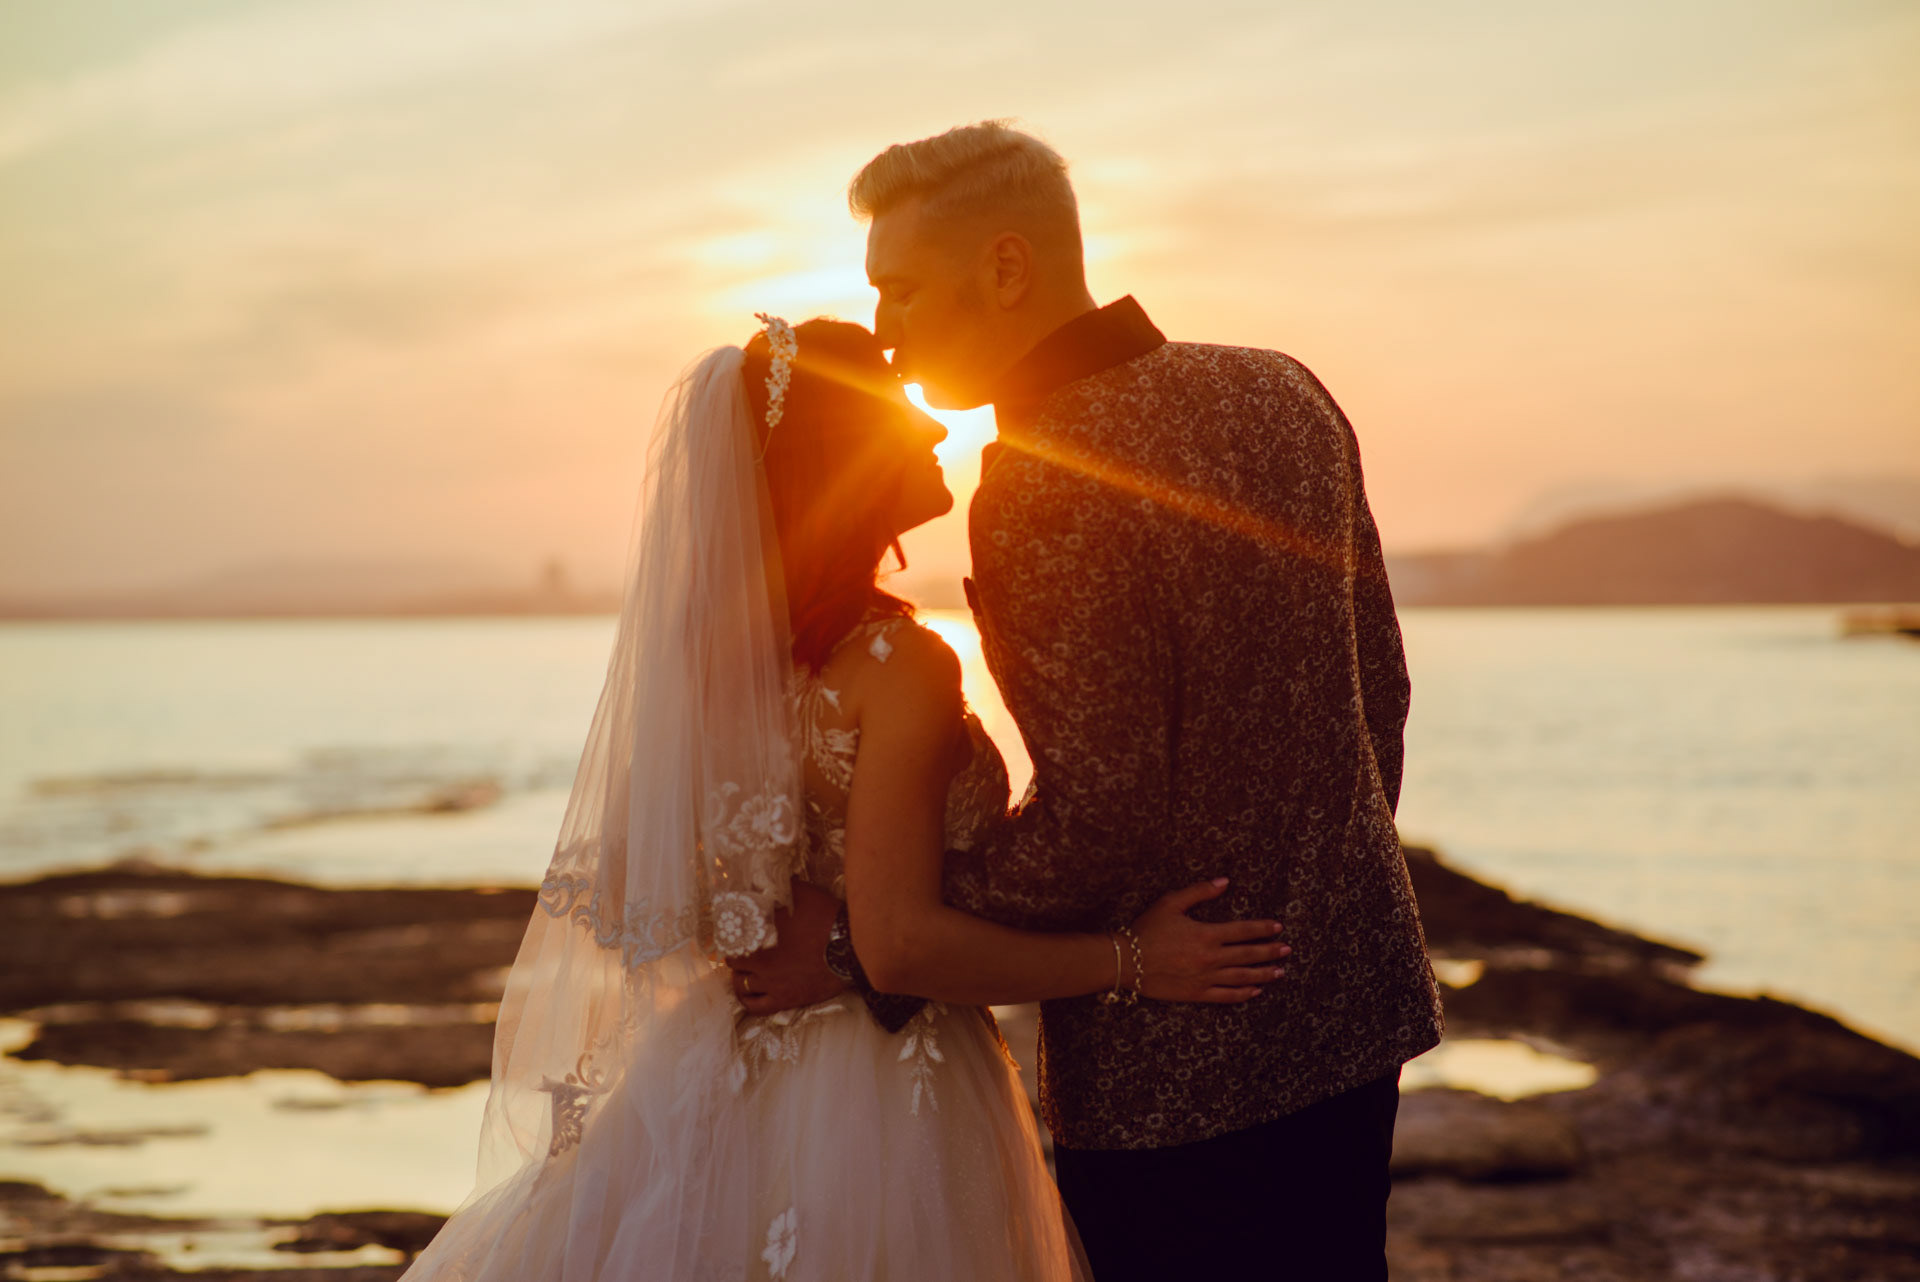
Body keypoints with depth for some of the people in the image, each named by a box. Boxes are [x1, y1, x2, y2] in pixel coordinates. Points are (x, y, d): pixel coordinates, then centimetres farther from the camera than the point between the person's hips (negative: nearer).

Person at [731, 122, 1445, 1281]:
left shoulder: (1047, 486, -21)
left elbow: (1099, 815, -24)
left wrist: (857, 938, -15)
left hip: (1174, 1073, -8)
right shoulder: (1282, 392, 3)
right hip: (1350, 1002, 8)